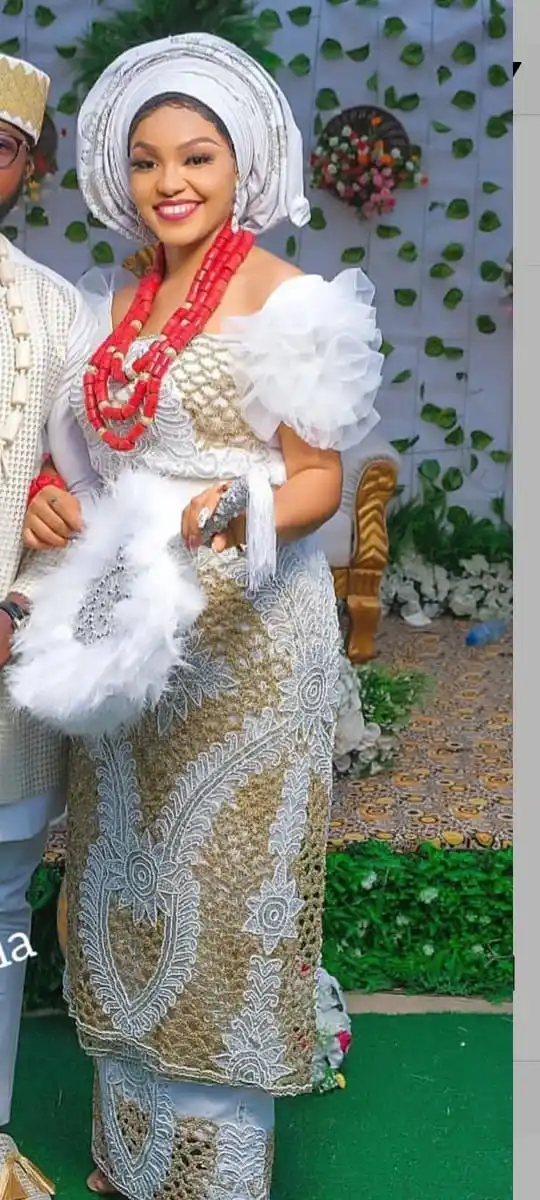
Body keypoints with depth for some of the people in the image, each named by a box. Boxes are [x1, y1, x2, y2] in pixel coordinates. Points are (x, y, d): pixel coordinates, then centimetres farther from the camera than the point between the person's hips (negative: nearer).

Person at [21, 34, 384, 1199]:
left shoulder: (289, 301, -7)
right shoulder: (115, 306, 12)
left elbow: (319, 477, -8)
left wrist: (241, 515, -29)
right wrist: (51, 497, -5)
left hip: (244, 633, -6)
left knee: (220, 880, 1)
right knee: (128, 874, 14)